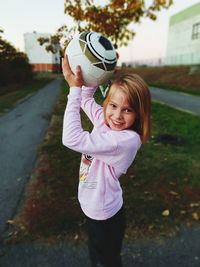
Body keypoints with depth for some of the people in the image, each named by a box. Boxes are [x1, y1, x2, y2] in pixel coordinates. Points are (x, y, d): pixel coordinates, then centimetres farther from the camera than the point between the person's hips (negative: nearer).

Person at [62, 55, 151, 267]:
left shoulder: (127, 140, -34)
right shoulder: (105, 120, -10)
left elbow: (72, 139, -38)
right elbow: (86, 100, 6)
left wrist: (75, 88, -33)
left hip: (105, 215, -7)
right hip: (93, 208, 7)